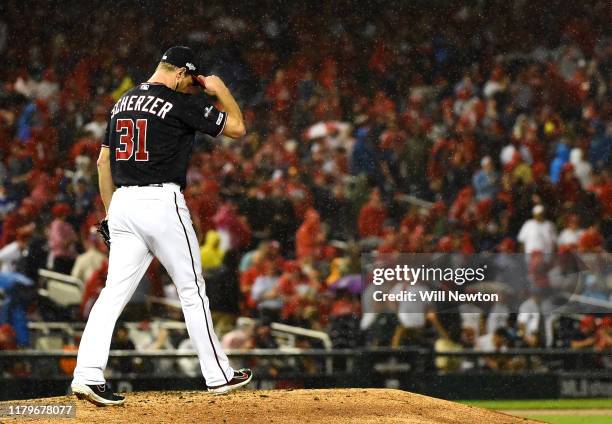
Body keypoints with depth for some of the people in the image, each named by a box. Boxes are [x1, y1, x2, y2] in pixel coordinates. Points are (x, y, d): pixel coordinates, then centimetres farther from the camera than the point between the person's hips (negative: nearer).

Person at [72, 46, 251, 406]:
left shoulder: (123, 103, 15)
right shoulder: (180, 103, -6)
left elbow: (103, 161, 18)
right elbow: (237, 128, -2)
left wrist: (110, 213, 22)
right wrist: (220, 90, 14)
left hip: (123, 203, 6)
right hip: (162, 203, -6)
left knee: (115, 292, 0)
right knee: (192, 289, 6)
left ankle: (88, 375, -14)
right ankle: (218, 375, 13)